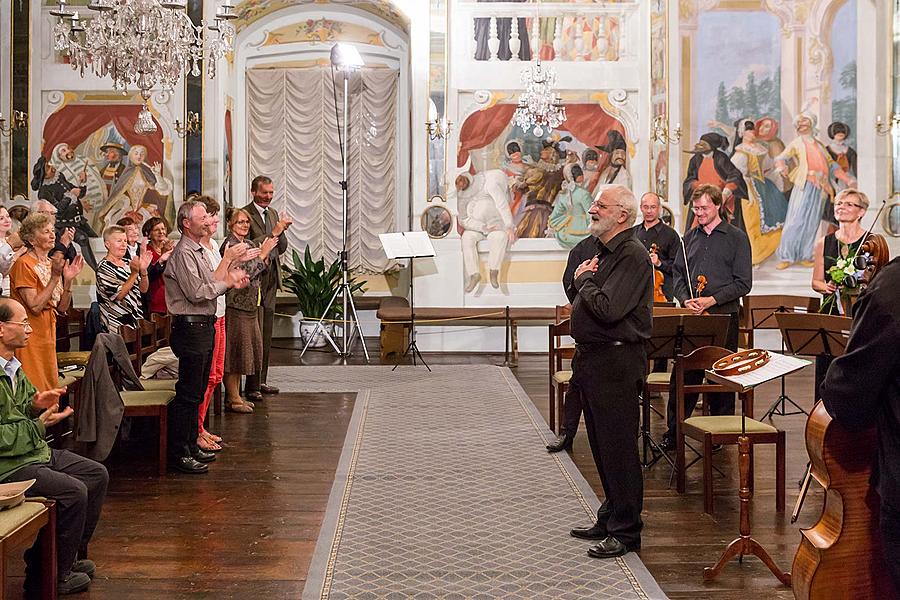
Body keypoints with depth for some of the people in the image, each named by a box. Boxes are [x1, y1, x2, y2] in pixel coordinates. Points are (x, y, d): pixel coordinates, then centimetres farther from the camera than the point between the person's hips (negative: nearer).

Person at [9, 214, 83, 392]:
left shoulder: (51, 263, 11)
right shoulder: (24, 264, -12)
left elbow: (62, 308, 9)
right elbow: (35, 307, -20)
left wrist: (68, 280, -5)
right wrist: (55, 277, -21)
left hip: (48, 334, 8)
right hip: (30, 336, -8)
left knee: (50, 387, 11)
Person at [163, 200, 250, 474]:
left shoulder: (200, 252, 17)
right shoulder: (183, 253, -14)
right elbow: (197, 292, -20)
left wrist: (229, 276, 3)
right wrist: (226, 282, -13)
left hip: (205, 325, 10)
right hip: (190, 327, -10)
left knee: (197, 391, 16)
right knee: (187, 393, -6)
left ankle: (192, 445, 25)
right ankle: (179, 454, -1)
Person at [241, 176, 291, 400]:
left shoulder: (273, 213, 16)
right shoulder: (244, 214, -8)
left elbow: (282, 248, 15)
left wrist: (281, 231, -4)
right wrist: (273, 233, -21)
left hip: (271, 277, 8)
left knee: (266, 334, 12)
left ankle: (261, 381, 19)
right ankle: (252, 386, -6)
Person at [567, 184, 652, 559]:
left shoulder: (632, 255, -15)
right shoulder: (603, 250, 15)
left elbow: (607, 309, -25)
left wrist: (583, 280, -9)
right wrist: (584, 281, 0)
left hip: (616, 362, -10)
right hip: (592, 359, 10)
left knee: (618, 447, -3)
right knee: (602, 446, 17)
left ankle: (625, 531, 7)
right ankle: (610, 519, 29)